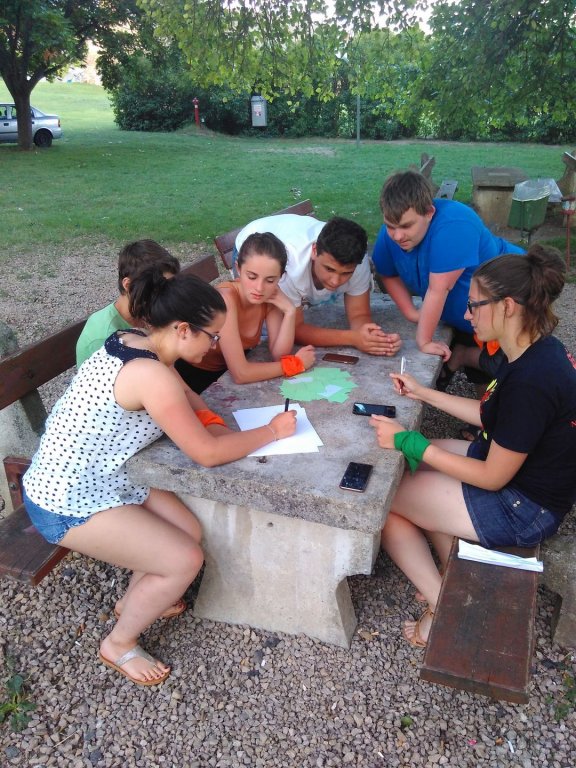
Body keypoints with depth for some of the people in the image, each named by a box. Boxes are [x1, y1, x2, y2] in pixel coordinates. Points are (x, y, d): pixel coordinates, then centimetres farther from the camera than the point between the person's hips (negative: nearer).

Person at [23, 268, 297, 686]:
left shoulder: (133, 341, -2)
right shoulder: (150, 374, -31)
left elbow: (184, 394, 14)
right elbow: (208, 453, -24)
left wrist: (214, 421, -5)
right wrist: (272, 431, -11)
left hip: (100, 475, 9)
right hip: (68, 503, -9)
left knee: (191, 532, 7)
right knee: (185, 560, -7)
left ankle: (133, 601, 35)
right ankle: (119, 644, 18)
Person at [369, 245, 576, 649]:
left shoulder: (530, 381, -32)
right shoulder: (538, 349, -2)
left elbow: (492, 478, -23)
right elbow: (490, 415, 11)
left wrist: (409, 442, -20)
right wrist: (423, 393, 9)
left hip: (522, 509, -10)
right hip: (511, 465, 10)